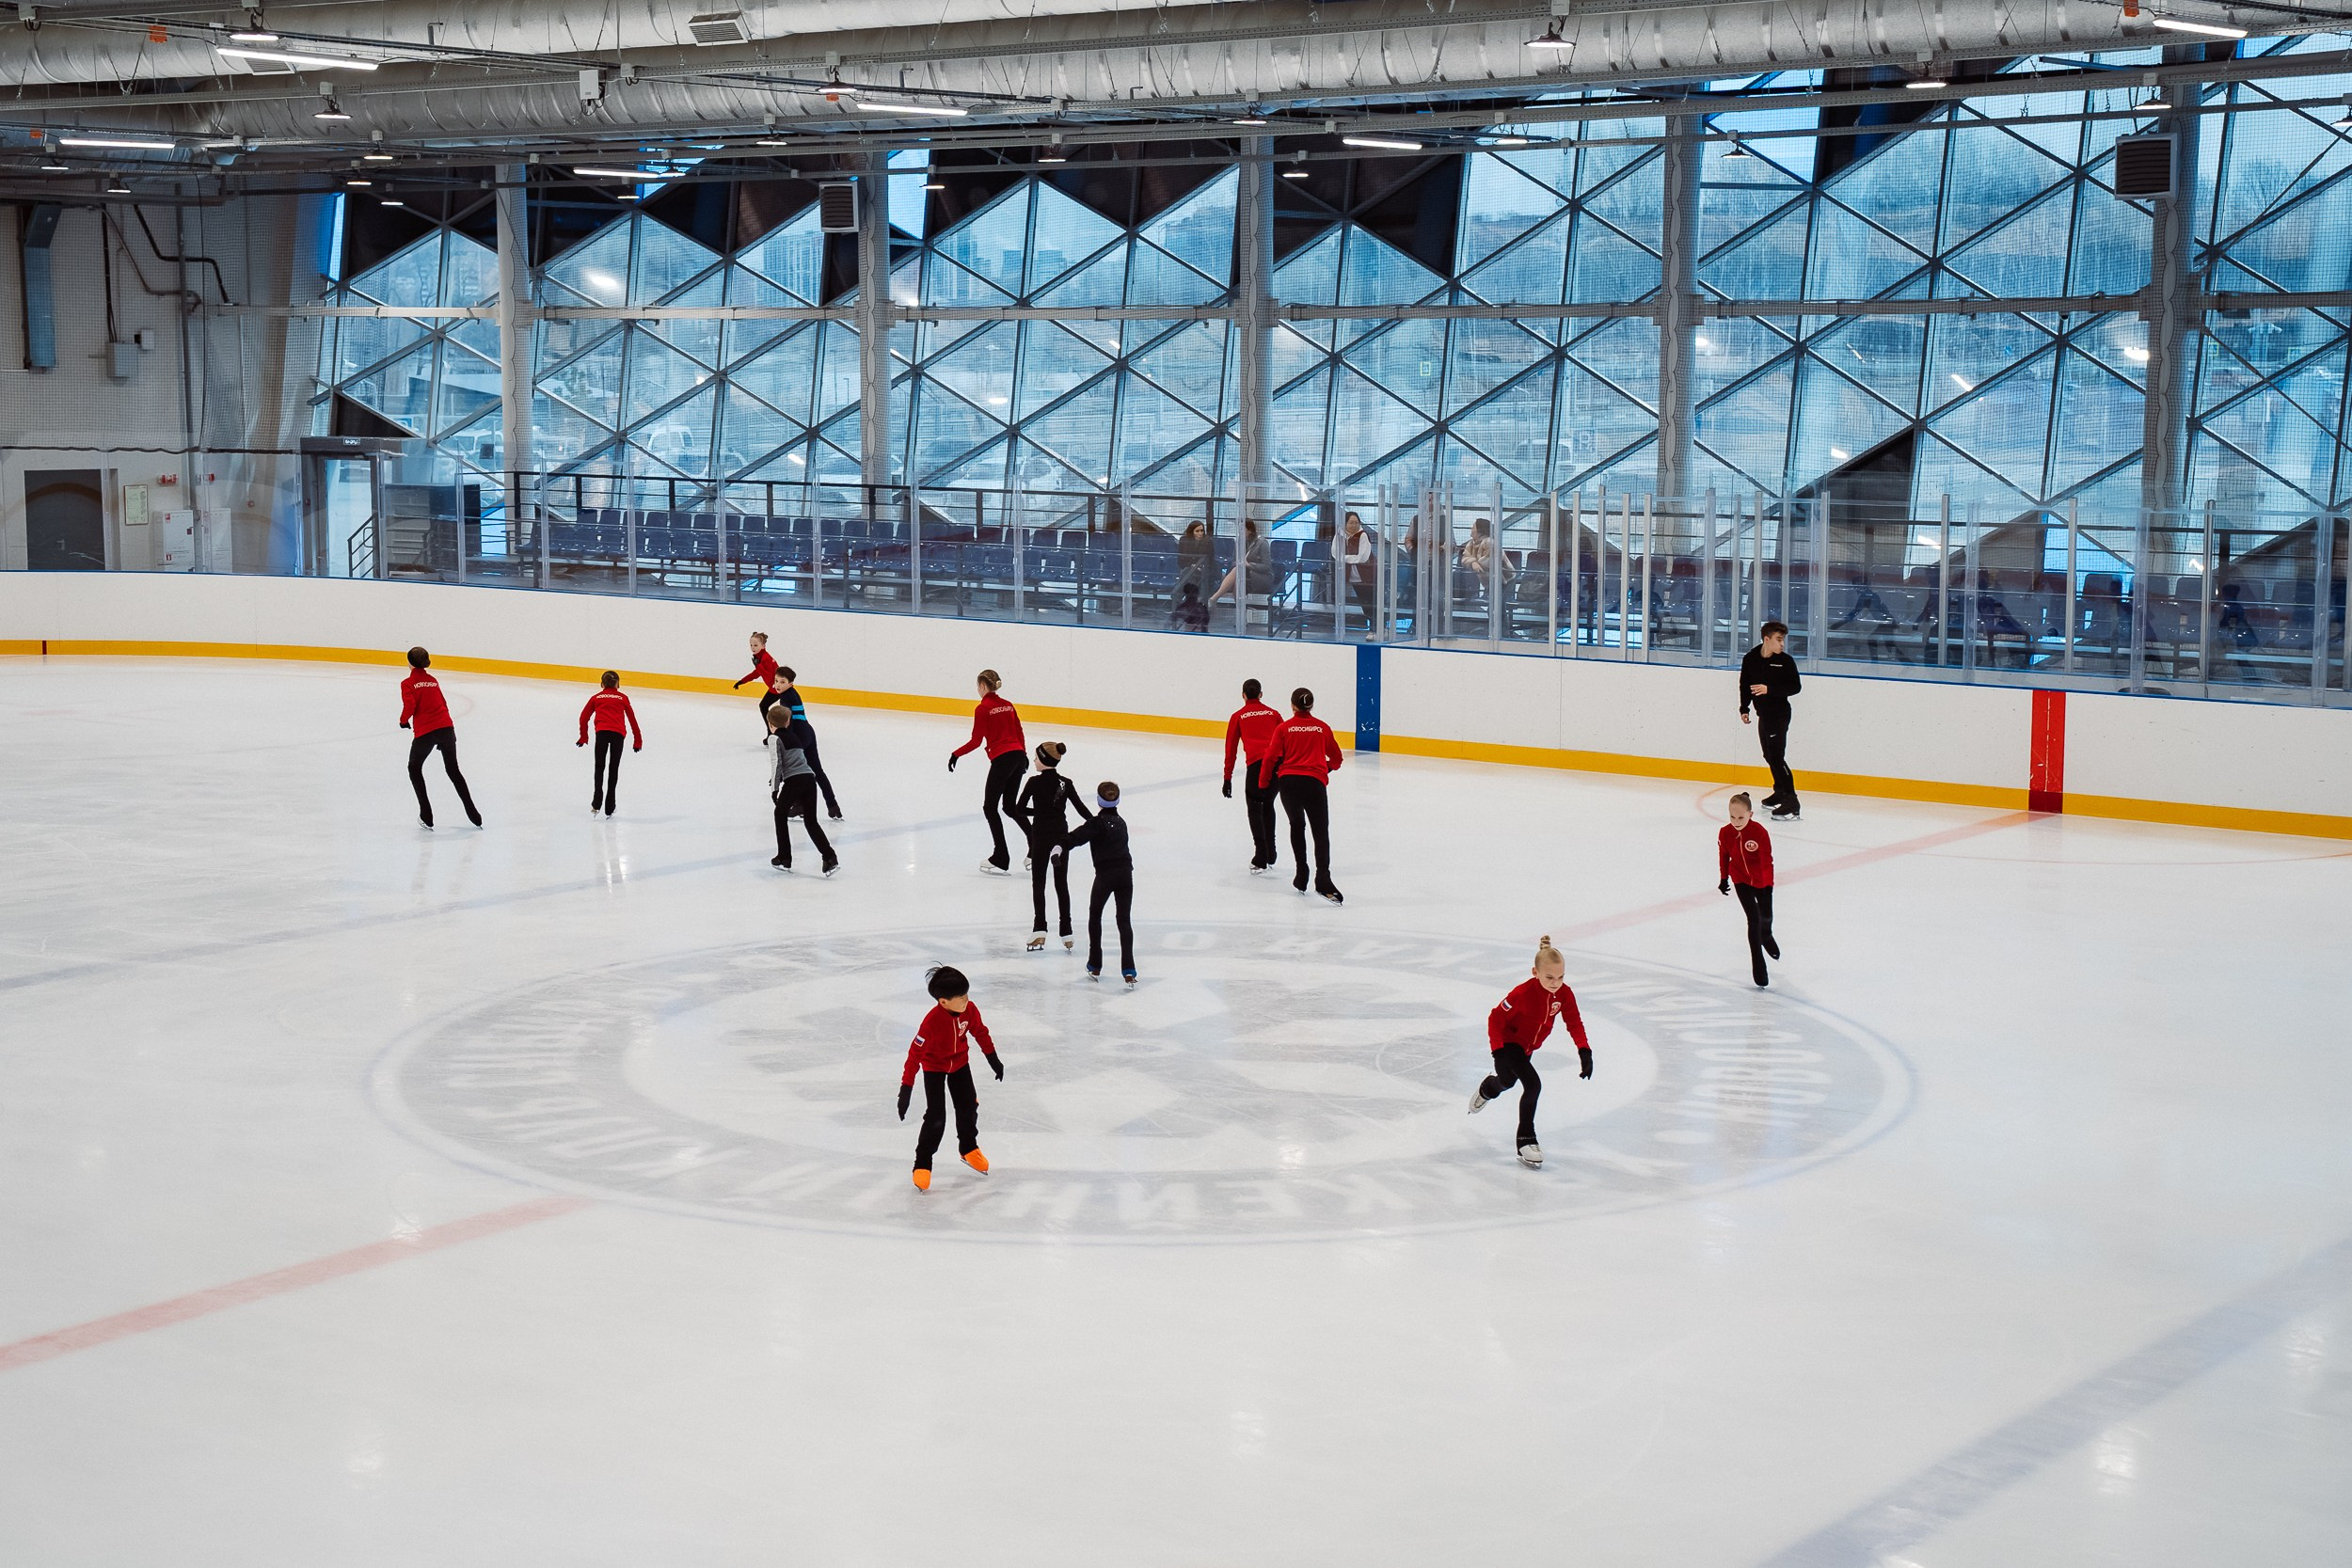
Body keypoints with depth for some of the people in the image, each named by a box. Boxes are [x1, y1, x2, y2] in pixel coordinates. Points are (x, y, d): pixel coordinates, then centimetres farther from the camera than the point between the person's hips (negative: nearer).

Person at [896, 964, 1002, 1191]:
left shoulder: (970, 1010, -21)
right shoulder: (932, 1021, -37)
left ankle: (969, 1149, 37)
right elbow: (915, 1053, -33)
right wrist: (906, 1087, -33)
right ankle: (922, 1164, 6)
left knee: (968, 1108, 12)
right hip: (934, 1068, -5)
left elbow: (981, 1033, -1)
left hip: (960, 1063, 5)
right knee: (935, 1117, -10)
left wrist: (994, 1060, 9)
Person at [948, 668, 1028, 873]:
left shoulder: (983, 709, -7)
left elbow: (976, 741, -9)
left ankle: (1001, 860, 0)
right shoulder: (1008, 705, 12)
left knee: (990, 808, 3)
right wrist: (1024, 756, 29)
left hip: (1001, 759, -7)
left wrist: (956, 754, 1)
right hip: (1018, 756, 7)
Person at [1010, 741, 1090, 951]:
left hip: (1041, 836, -3)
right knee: (1061, 884, 10)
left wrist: (1038, 812, 8)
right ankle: (1066, 933, 10)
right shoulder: (1066, 783, -1)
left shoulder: (1035, 782, -11)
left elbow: (1019, 810, -9)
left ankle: (1040, 929, -9)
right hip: (1062, 836, 3)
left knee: (1038, 883, 4)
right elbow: (1081, 809, 2)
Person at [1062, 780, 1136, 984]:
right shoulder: (1121, 821, 11)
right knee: (1123, 920, 5)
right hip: (1125, 872, 5)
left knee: (1094, 915, 17)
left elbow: (1079, 836, -26)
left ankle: (1095, 966, 19)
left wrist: (1061, 845, -36)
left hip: (1105, 874, -5)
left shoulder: (1097, 822, -9)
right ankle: (1128, 969, -11)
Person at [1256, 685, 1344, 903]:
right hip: (1314, 781, -1)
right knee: (1321, 832, -3)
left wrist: (1264, 780, 16)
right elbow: (1336, 758, 16)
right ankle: (1322, 879, -21)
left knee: (1297, 826, 22)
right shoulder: (1323, 728, 9)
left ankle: (1301, 873, 20)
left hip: (1289, 781, 1)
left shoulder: (1283, 728, 6)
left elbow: (1271, 756, 1)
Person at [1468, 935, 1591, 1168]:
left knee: (1508, 1081, 29)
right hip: (1509, 1042, -7)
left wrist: (1584, 1051, -15)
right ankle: (1526, 1142, -15)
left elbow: (1574, 1022, -4)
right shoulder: (1523, 993, -31)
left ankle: (1487, 1089, 66)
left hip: (1529, 1047, 7)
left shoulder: (1564, 994, -16)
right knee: (1533, 1085, -24)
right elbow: (1496, 1018, -24)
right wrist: (1497, 1052, -28)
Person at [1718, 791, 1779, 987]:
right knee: (1754, 919, -11)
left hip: (1761, 880, 0)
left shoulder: (1760, 832, -26)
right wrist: (1724, 879, 10)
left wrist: (1768, 885, -30)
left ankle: (1766, 937, 56)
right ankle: (1758, 966, -5)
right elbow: (1723, 855, 1)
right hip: (1741, 881, 0)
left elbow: (1766, 861, -24)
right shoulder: (1725, 833, -17)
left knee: (1766, 916, 18)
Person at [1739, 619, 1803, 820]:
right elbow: (1745, 685, 14)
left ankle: (1791, 803, -16)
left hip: (1779, 714, -6)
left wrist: (1770, 689, -22)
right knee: (1769, 756, 17)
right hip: (1763, 714, 6)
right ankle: (1780, 792, 35)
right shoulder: (1750, 659, 1)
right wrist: (1744, 708, 11)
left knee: (1776, 756, -14)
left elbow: (1796, 687, -11)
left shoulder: (1785, 661, -10)